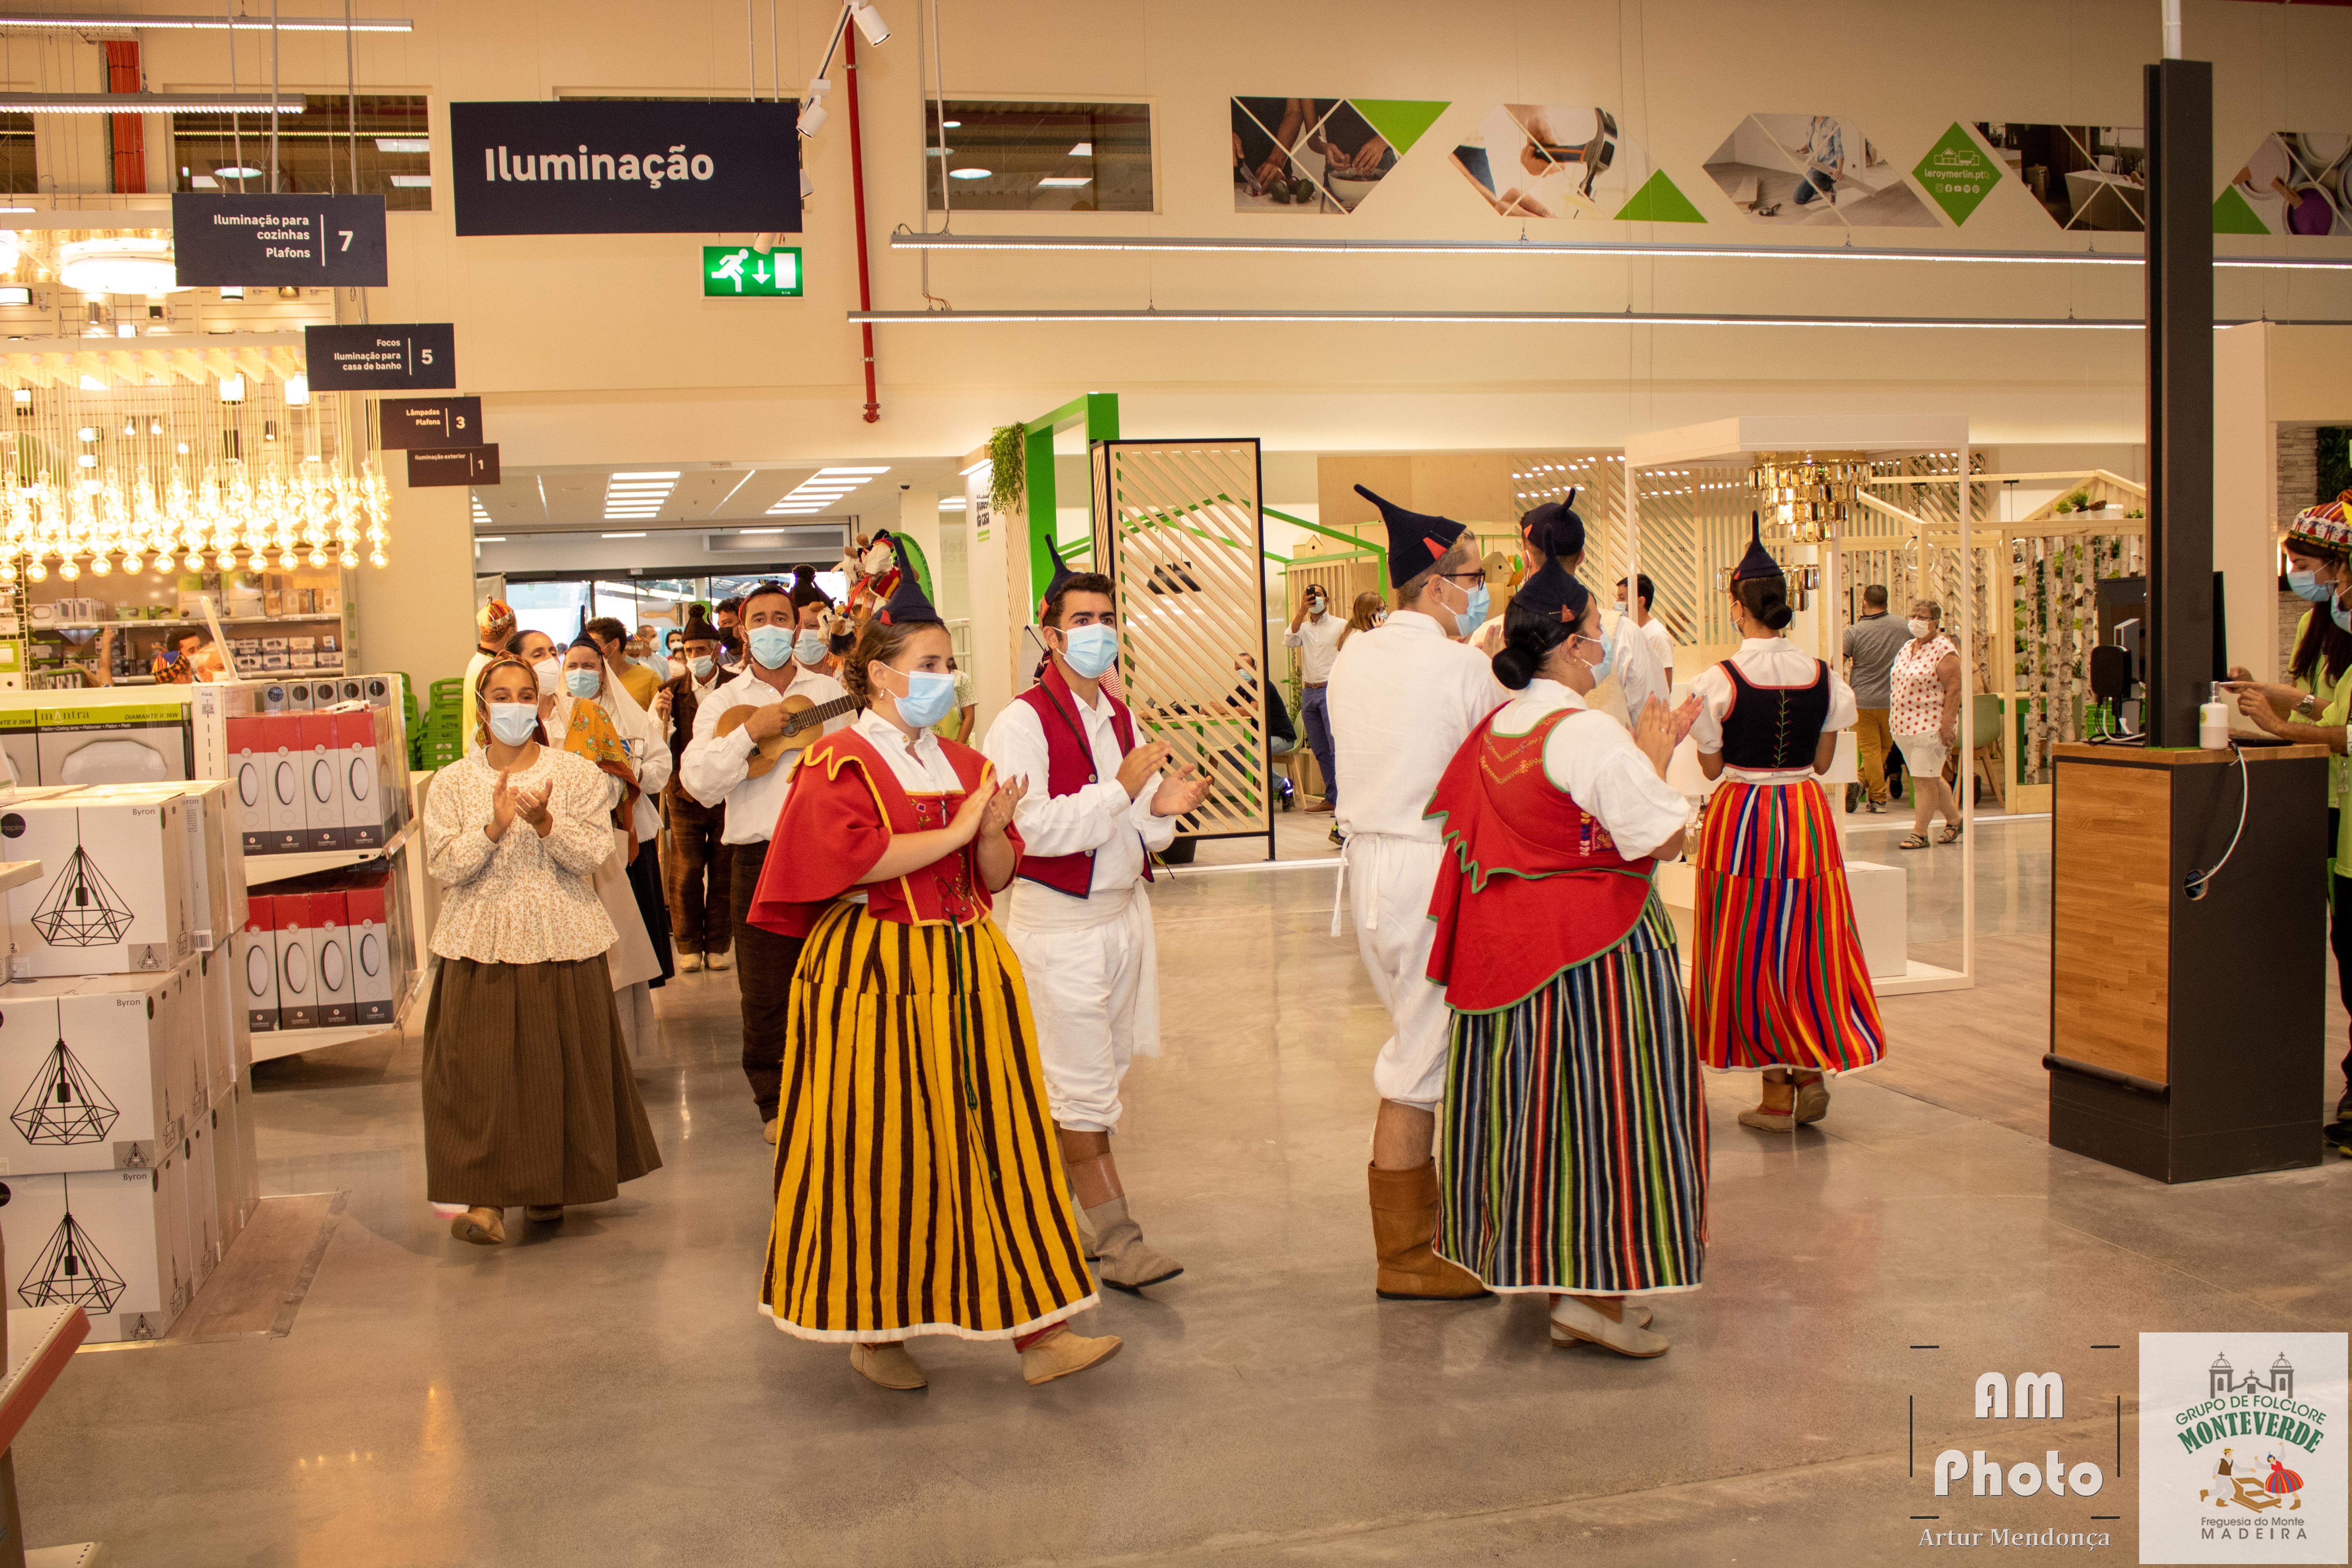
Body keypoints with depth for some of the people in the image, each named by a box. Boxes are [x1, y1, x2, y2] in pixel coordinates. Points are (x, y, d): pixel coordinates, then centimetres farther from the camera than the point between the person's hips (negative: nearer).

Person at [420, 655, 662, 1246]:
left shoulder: (577, 773, 3)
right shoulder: (452, 783, 5)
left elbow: (595, 854, -5)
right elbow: (444, 867, -4)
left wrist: (546, 823, -21)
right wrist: (494, 827, -19)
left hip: (561, 942, 0)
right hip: (481, 944, 0)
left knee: (560, 1063, 4)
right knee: (481, 1068, -6)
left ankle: (549, 1186, 21)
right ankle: (486, 1198, -2)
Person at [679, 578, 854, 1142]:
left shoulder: (830, 693, 11)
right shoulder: (723, 703, 6)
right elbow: (699, 783, -7)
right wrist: (750, 733, -15)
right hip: (759, 856, -1)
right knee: (765, 990, 2)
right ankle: (775, 1100, 16)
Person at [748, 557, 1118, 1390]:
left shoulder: (964, 764, 14)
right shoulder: (838, 764, -4)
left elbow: (997, 878, 14)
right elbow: (855, 859, -19)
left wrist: (995, 834, -7)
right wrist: (955, 832, -14)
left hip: (968, 968, 6)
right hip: (875, 971, -5)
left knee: (997, 1140, 3)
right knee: (878, 1150, 1)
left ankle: (1035, 1330, 6)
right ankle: (871, 1329, 18)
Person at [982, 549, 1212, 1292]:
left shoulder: (1122, 718, 11)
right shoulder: (1024, 721, -13)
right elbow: (1036, 830, -22)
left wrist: (1163, 807, -7)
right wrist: (1123, 788, -20)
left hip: (1123, 911, 8)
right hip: (1058, 923, -8)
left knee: (1098, 1074, 15)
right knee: (1084, 1087, -3)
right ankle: (1116, 1241, 2)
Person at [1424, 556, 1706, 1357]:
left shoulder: (1495, 728, 8)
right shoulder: (1589, 731, -18)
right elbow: (1664, 839, -17)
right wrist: (1656, 755, -4)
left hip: (1506, 943, 8)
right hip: (1594, 945, -8)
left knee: (1535, 1101, 13)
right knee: (1600, 1104, 0)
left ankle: (1558, 1283, 25)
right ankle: (1596, 1293, 4)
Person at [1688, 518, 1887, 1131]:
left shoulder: (1718, 681, -12)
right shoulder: (1823, 677, -2)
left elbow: (1711, 767, -4)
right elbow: (1823, 761, 6)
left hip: (1741, 817, -3)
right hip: (1807, 813, 3)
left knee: (1750, 951, 6)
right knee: (1806, 942, 16)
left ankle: (1777, 1091, 9)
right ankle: (1813, 1065, 6)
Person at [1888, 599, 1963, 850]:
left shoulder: (1944, 651, -10)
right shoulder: (1907, 648, 14)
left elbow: (1954, 690, -15)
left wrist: (1948, 725, -21)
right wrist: (1894, 720, 17)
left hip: (1930, 726, -8)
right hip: (1904, 726, 8)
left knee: (1924, 780, -6)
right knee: (1930, 780, 16)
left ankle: (1920, 833, -1)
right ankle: (1955, 821, 29)